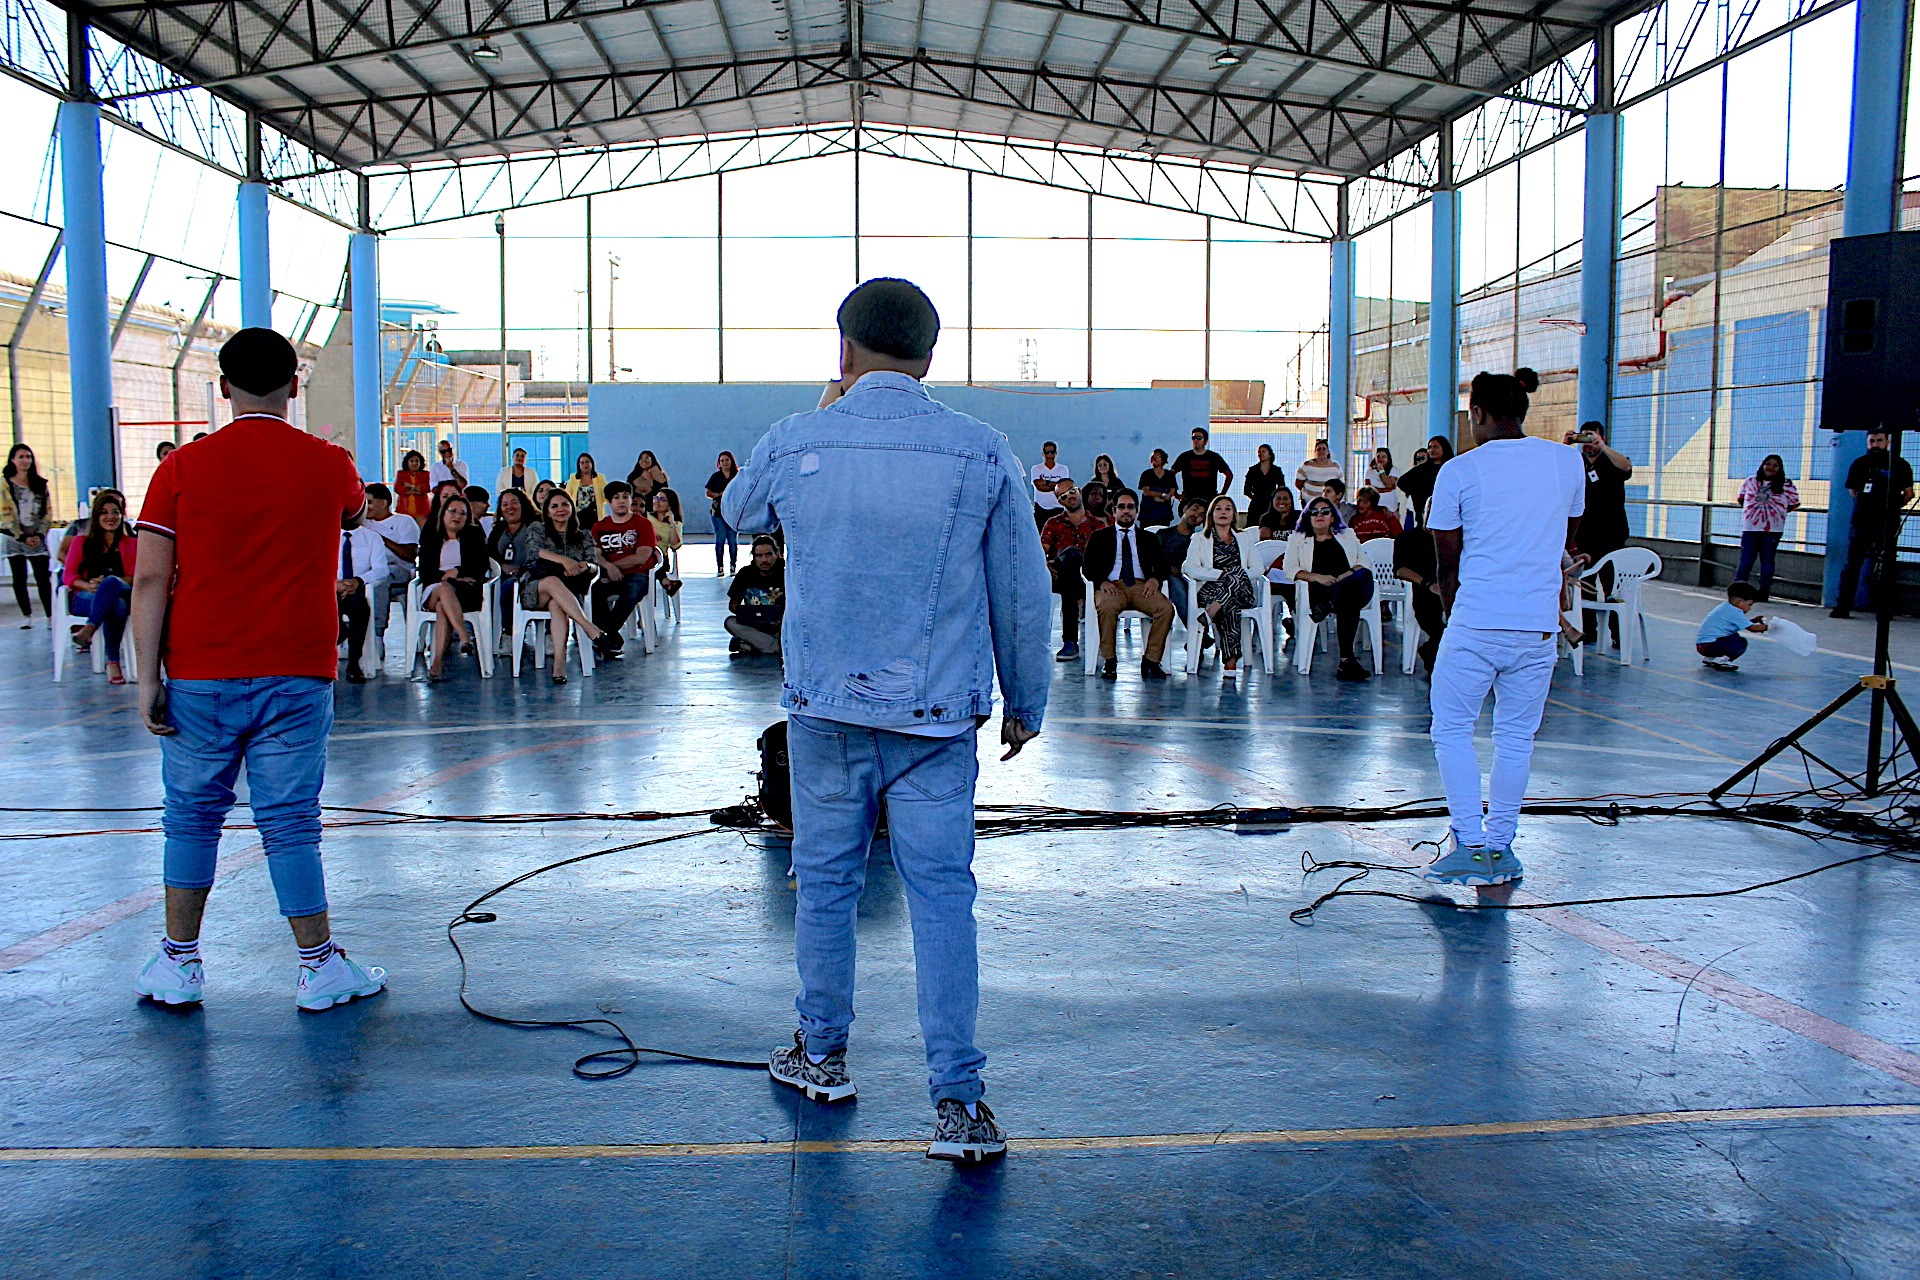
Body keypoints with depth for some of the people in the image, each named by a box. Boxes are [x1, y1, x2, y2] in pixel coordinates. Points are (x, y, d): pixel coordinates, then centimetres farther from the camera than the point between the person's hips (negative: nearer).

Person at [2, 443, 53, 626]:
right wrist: (23, 537, -10)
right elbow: (6, 514, -3)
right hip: (14, 539, -1)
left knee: (44, 579, -6)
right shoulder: (6, 485, 2)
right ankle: (27, 616, 8)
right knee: (19, 579, 3)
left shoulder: (40, 484, 10)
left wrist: (40, 535, -6)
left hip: (38, 540, 1)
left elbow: (48, 512, 7)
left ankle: (51, 616, -9)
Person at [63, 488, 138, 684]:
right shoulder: (81, 542, 21)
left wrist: (108, 583, -15)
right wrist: (89, 585, -15)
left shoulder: (132, 544, 21)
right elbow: (68, 576, 9)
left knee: (111, 582, -42)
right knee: (116, 605, -41)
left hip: (124, 595, 0)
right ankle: (112, 662, -50)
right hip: (85, 598, 0)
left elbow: (136, 577, 7)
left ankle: (89, 630, -52)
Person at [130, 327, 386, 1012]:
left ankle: (179, 965, 22)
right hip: (295, 676, 0)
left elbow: (150, 581, -5)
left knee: (191, 817, 13)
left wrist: (148, 679, -1)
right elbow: (353, 513, 24)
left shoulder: (183, 467, -2)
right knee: (291, 823, 4)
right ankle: (320, 968, 10)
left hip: (200, 677, 1)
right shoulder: (330, 465, 0)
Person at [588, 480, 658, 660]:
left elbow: (641, 558, -4)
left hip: (637, 576, -2)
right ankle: (615, 640, -27)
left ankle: (605, 636, -29)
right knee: (594, 591, -32)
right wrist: (608, 567, -17)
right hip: (611, 577, 2)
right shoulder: (599, 527, 16)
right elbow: (596, 555, 5)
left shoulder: (643, 524, 6)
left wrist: (613, 564, -5)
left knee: (632, 590, -38)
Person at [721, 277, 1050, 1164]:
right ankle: (957, 1103, 3)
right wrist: (1025, 703, 13)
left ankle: (822, 1055, 31)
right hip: (936, 716, -1)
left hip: (824, 707, 1)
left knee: (825, 882, 15)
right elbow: (1023, 595, 1)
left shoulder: (793, 443, -2)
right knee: (942, 897, 3)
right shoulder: (984, 454, -4)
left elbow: (739, 512, 21)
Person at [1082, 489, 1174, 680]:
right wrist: (1101, 582, -14)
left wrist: (1155, 579, -10)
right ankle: (1109, 661, -26)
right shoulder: (1099, 536, 18)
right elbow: (1087, 567, 8)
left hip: (1142, 587, 2)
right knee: (1107, 607, -38)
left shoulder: (1149, 539, 23)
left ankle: (1151, 661, -21)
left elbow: (1164, 567, 14)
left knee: (1166, 608, -28)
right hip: (1112, 586, -2)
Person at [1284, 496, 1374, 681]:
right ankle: (1347, 659, -46)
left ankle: (1329, 604, -47)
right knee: (1348, 602, -41)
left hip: (1347, 586, 3)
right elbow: (1290, 569, 9)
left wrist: (1350, 573, -8)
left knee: (1365, 575, -39)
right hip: (1317, 591, -3)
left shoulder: (1347, 535, 31)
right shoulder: (1298, 539, 24)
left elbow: (1364, 562, 17)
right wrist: (1317, 577, -9)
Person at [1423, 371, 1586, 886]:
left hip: (1476, 624, -3)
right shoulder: (1569, 461, 5)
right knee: (1517, 737, 12)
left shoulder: (1458, 471, -5)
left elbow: (1447, 560, 1)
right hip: (1540, 624, 4)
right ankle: (1500, 847, 17)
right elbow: (1568, 540, 18)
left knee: (1452, 730, 8)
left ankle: (1470, 846, 1)